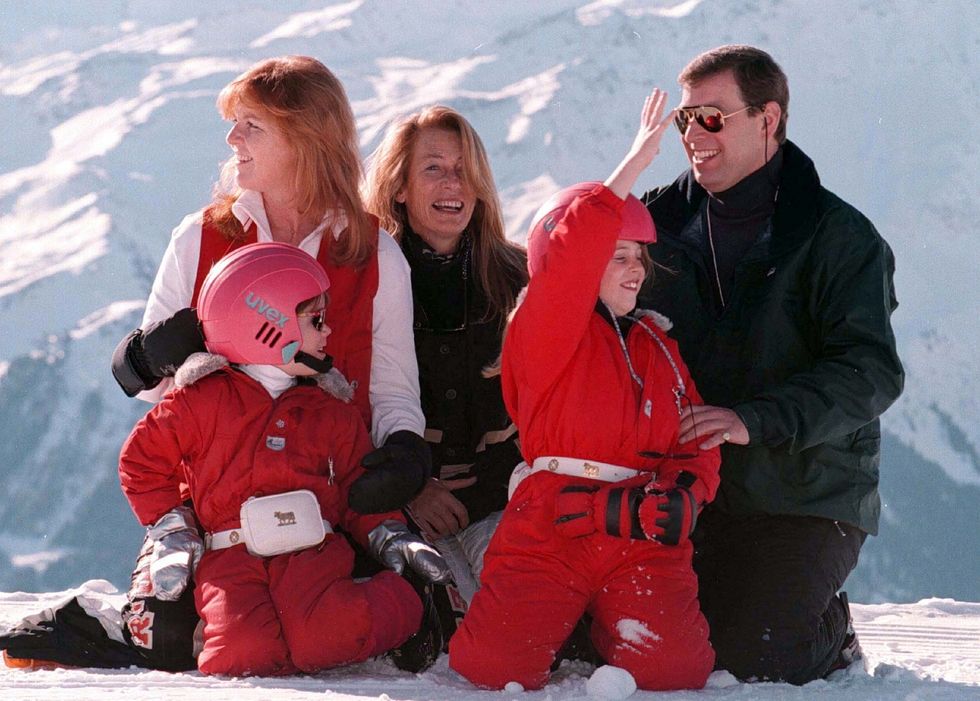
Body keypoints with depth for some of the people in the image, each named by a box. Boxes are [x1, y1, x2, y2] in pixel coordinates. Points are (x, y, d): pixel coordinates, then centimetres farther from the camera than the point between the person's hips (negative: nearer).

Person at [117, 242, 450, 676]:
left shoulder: (331, 411, 20)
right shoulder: (202, 401, 9)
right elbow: (143, 460, 15)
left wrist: (389, 537, 2)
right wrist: (173, 531, 7)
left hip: (312, 548, 2)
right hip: (230, 555, -2)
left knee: (328, 638, -30)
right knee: (244, 653, -31)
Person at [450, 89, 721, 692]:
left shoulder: (657, 345, 19)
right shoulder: (544, 331, 1)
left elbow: (695, 445, 15)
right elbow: (574, 253, -17)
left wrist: (683, 493, -9)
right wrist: (636, 162, -15)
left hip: (644, 539, 4)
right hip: (549, 533, -4)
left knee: (673, 668, -22)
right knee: (492, 664, -22)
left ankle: (611, 627, 14)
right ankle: (563, 622, 13)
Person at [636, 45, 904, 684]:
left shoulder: (838, 237, -7)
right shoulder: (661, 221, 7)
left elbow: (870, 372, -17)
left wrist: (754, 420, -31)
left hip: (804, 500, -5)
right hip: (684, 492, 5)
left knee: (748, 656, -20)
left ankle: (832, 631, 14)